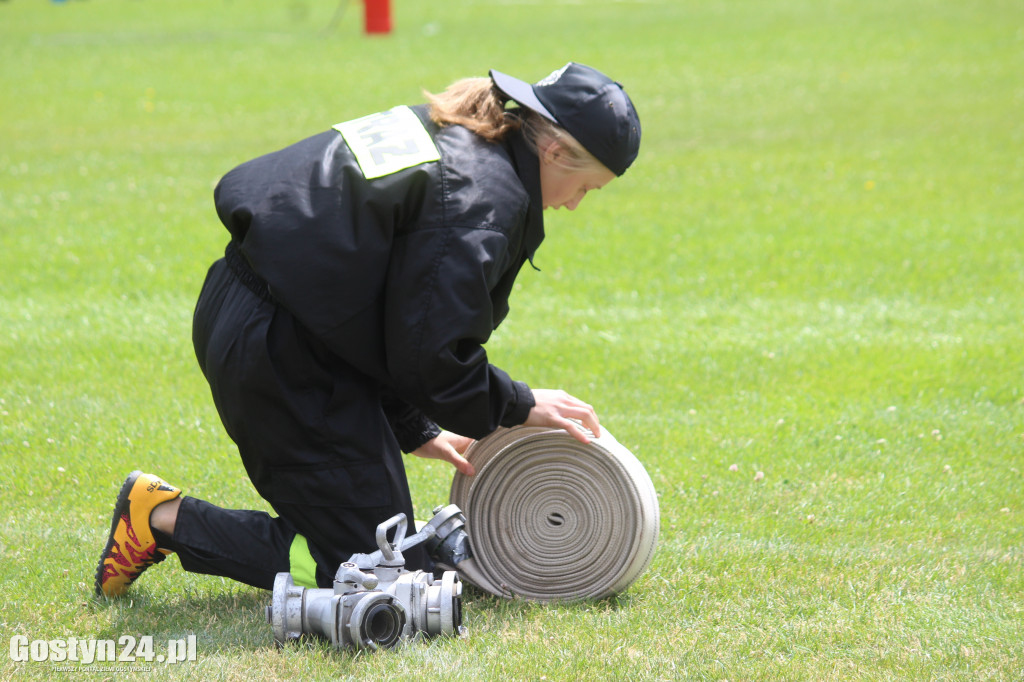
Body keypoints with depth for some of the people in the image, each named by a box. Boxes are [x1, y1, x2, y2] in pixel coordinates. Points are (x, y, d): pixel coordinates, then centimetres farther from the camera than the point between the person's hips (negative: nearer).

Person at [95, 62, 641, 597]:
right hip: (284, 360, -11)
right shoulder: (478, 199, -18)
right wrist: (520, 408, 0)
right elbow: (432, 359, -18)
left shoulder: (445, 136, 14)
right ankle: (166, 519, -2)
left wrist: (414, 430, 20)